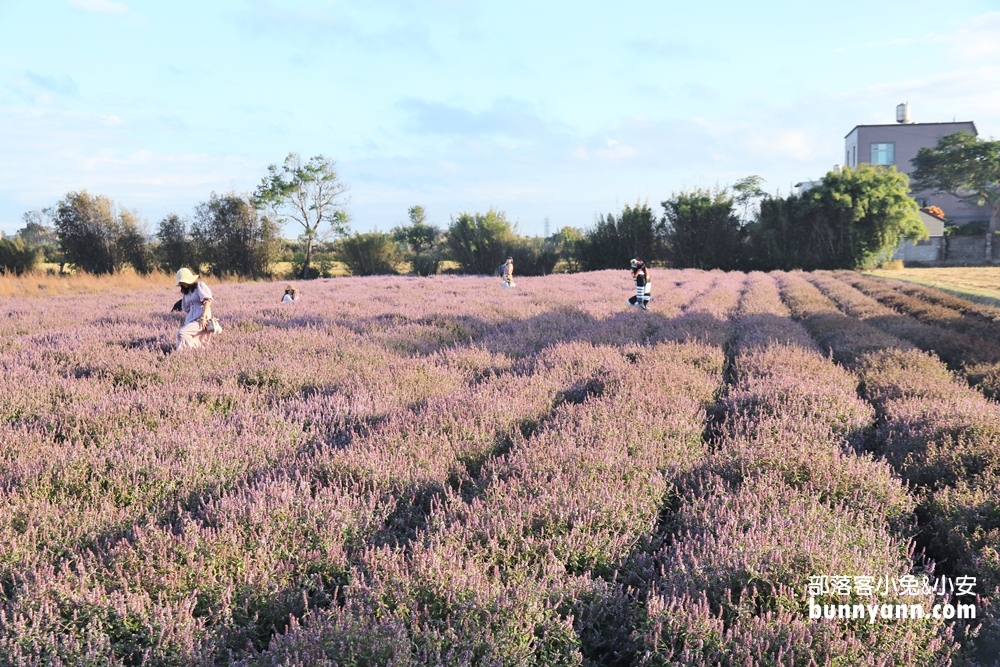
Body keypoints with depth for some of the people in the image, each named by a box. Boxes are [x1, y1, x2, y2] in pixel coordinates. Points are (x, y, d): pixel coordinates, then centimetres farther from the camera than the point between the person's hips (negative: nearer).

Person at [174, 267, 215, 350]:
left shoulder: (200, 285, 2)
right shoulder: (186, 292, 23)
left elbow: (208, 300, -9)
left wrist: (203, 317, -17)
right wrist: (184, 323, 9)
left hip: (201, 320, -7)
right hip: (191, 320, 7)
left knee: (181, 333, -25)